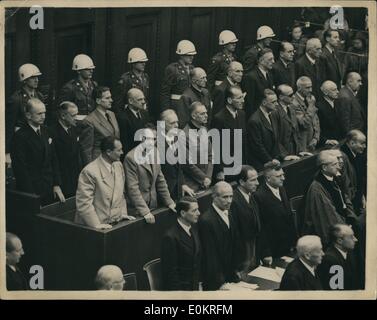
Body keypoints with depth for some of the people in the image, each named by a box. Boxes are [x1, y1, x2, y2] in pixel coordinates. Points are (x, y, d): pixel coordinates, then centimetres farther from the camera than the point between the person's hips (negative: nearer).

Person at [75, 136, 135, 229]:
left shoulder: (118, 165, 9)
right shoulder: (89, 171, -13)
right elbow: (83, 202, -14)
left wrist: (123, 213, 12)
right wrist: (96, 224, -18)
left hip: (116, 222, 6)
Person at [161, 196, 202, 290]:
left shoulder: (193, 229, 4)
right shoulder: (170, 237, -20)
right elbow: (170, 271, -17)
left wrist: (199, 283, 8)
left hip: (195, 286, 7)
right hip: (179, 288, -7)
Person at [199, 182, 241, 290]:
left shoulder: (229, 214, 6)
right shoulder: (206, 220, -21)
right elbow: (210, 254, -19)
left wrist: (236, 269, 10)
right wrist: (220, 282, -16)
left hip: (231, 275, 7)